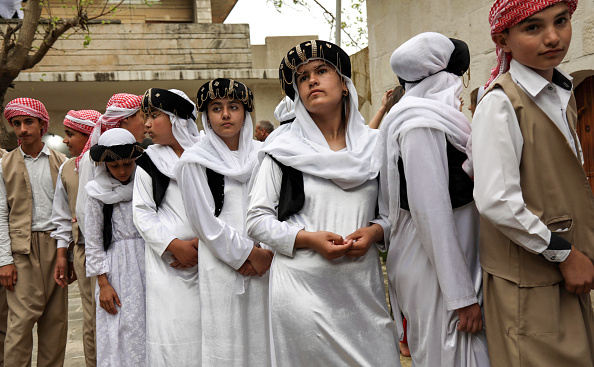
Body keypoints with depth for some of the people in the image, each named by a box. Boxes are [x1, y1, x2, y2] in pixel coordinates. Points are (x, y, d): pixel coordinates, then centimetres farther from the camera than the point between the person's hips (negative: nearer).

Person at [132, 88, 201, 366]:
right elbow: (142, 214, 3)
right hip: (167, 261, 0)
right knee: (170, 335, -3)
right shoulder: (148, 162, 7)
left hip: (208, 258, 0)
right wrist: (175, 245, -10)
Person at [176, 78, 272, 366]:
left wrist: (268, 253, -5)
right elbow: (205, 222, -4)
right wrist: (248, 253, -6)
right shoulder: (195, 160, -1)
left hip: (265, 264, 3)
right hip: (222, 265, -3)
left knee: (262, 339, 5)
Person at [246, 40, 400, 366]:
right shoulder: (283, 150, 2)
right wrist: (308, 238, -13)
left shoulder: (373, 145, 9)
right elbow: (257, 219, 0)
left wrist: (374, 230, -6)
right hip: (303, 286, -2)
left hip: (362, 283, 3)